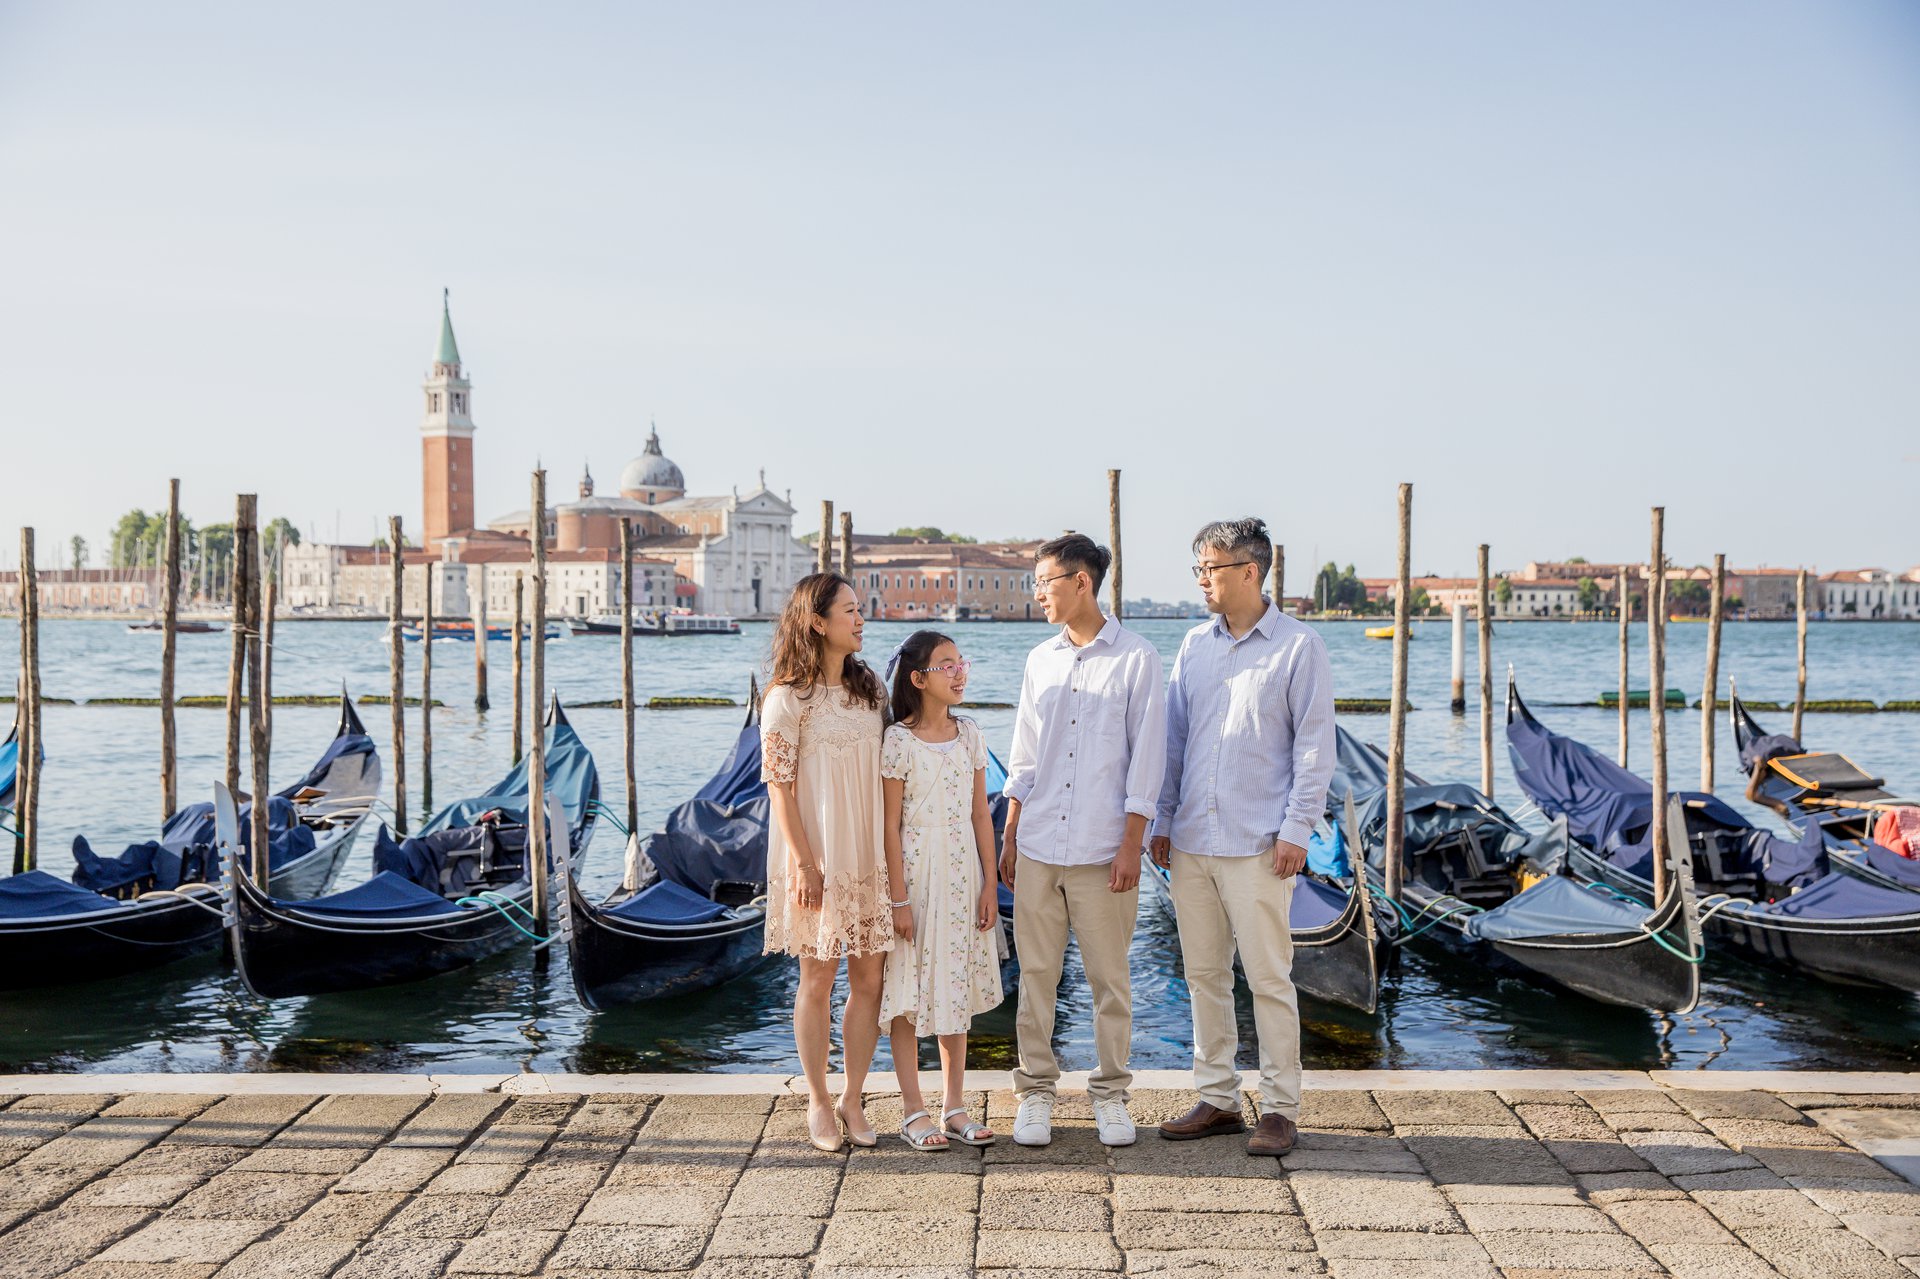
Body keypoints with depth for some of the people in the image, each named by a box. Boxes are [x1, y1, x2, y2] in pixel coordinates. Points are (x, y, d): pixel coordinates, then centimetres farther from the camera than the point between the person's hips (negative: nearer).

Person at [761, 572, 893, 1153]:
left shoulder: (871, 687, 10)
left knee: (869, 977, 6)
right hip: (817, 856, -5)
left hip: (869, 853, 5)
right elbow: (779, 782, -10)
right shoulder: (788, 697, -8)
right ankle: (818, 1102, 18)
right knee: (818, 979, 4)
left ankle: (853, 1099, 18)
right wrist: (802, 861, -15)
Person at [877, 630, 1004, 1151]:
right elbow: (890, 825, -10)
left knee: (957, 988, 11)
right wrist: (899, 899, -13)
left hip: (962, 872, 5)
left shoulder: (970, 735, 6)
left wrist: (990, 884, 4)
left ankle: (955, 1108, 21)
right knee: (909, 992, 3)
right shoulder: (899, 740, -10)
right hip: (915, 870, -5)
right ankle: (913, 1111, 13)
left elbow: (981, 814, 8)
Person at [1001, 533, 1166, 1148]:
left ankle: (1111, 1093, 19)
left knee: (1109, 977, 4)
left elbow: (1146, 758, -4)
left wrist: (1131, 846, -9)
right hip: (1037, 847, 4)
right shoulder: (1040, 661, 11)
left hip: (1102, 850, -4)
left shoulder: (1136, 658, -3)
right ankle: (1035, 1091, 18)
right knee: (1036, 974, 7)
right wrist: (1009, 836, 12)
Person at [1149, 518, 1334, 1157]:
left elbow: (1315, 746, -5)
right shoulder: (1194, 644, 11)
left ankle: (1279, 1109, 11)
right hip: (1191, 842, 5)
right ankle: (1216, 1098, 22)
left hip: (1257, 844, -5)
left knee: (1269, 978, 0)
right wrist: (1162, 821, 11)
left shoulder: (1299, 646, -4)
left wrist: (1295, 831, -10)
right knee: (1203, 975, 11)